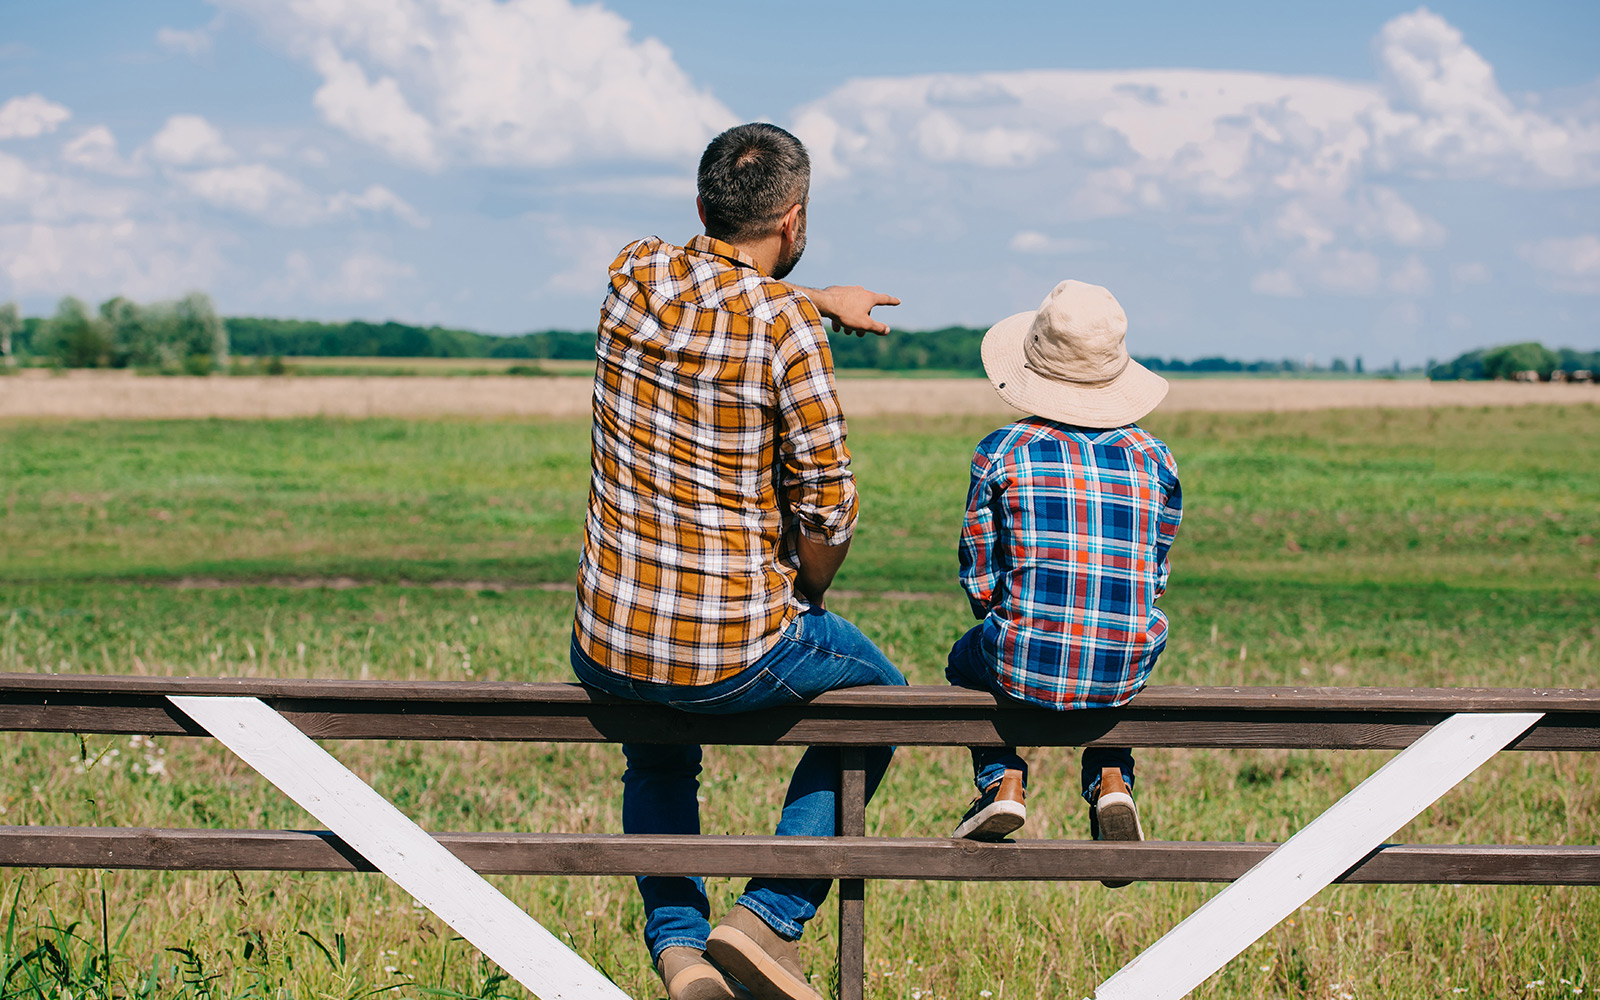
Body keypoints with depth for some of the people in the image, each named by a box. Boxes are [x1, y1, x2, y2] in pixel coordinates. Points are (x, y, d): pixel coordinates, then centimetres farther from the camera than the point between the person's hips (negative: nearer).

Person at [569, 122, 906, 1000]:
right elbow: (829, 513, -13)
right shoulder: (785, 327, -15)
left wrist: (814, 299, 31)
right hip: (736, 659, -5)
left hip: (606, 648, 5)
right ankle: (772, 915, 14)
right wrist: (805, 599, 6)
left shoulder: (635, 276, 0)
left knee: (657, 759, 38)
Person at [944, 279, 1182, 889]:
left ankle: (1001, 782, 14)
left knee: (965, 660, 32)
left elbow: (980, 584, 1)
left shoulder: (1002, 454, -3)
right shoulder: (1153, 459, 4)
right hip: (1125, 674, 2)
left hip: (1024, 668, -2)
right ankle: (1110, 782, 17)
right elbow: (1153, 580, 11)